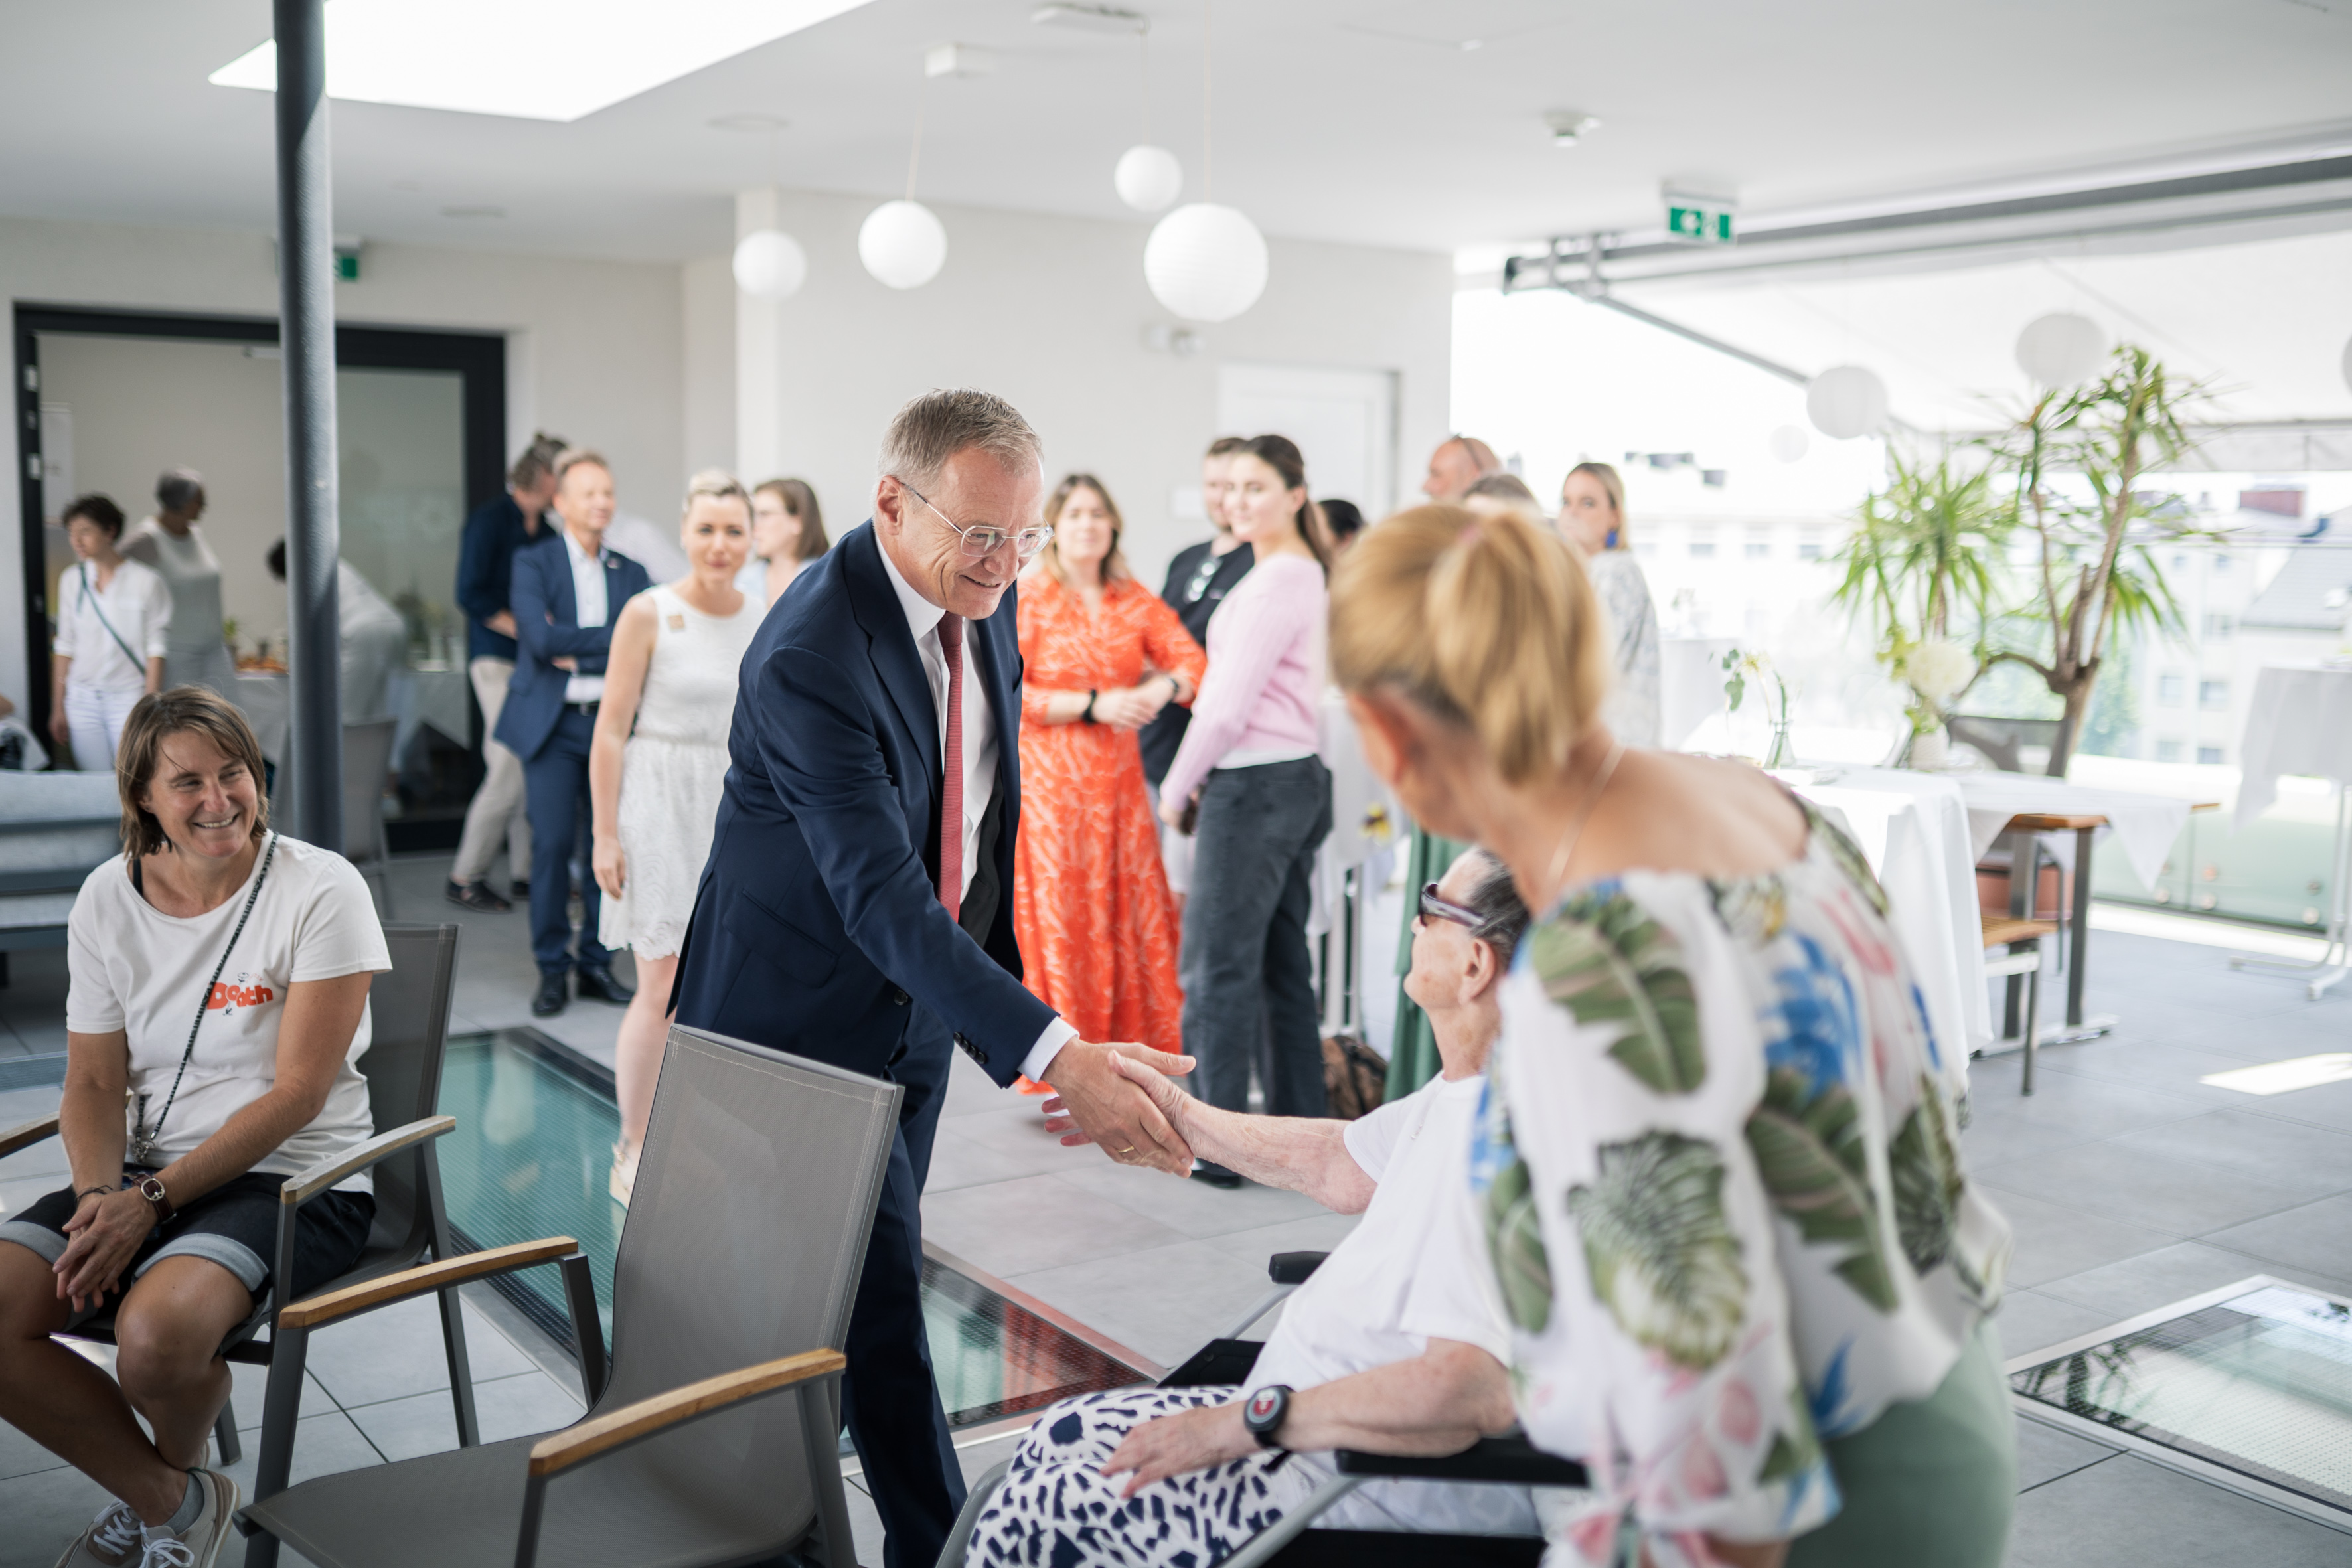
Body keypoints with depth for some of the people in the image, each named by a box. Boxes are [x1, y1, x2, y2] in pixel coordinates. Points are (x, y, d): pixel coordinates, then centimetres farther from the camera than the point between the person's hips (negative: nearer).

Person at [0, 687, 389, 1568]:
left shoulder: (321, 890, -10)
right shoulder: (108, 900, 6)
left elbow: (298, 1092, -13)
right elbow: (93, 1082, 6)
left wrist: (154, 1199, -19)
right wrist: (99, 1194, -14)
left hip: (294, 1177, -5)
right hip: (148, 1176, 5)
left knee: (156, 1331, -32)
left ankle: (179, 1468, 7)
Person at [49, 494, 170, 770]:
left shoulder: (145, 581, -5)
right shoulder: (71, 581, 9)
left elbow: (157, 648, -5)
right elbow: (64, 646, 12)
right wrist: (58, 707, 11)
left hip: (129, 696, -4)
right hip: (82, 700, 4)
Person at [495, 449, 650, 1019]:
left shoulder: (631, 573, 12)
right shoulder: (533, 562, 3)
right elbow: (541, 638, -12)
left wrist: (576, 651, -9)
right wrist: (611, 638, -9)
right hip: (552, 723, -3)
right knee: (553, 844, -5)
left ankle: (596, 963, 13)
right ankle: (552, 969, 5)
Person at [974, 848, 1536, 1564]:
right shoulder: (1464, 1096, 7)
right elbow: (1342, 1165, 23)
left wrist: (1240, 1423, -29)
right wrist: (1178, 1113, 23)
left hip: (1385, 1501, -10)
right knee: (1058, 1438, 13)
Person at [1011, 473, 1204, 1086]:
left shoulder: (1135, 600, 11)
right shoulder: (1025, 598, -2)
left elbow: (1191, 660, 7)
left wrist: (1165, 687, -15)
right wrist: (1095, 703, -14)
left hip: (1118, 782, 4)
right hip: (1048, 780, -4)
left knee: (1132, 912, 2)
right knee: (1055, 917, -2)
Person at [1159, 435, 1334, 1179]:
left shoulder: (1274, 581, -15)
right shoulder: (1306, 574, 16)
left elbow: (1229, 707, -16)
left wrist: (1175, 788, -4)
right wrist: (1202, 781, 14)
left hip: (1255, 784, -10)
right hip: (1298, 779, 10)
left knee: (1218, 968, -3)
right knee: (1283, 966, 13)